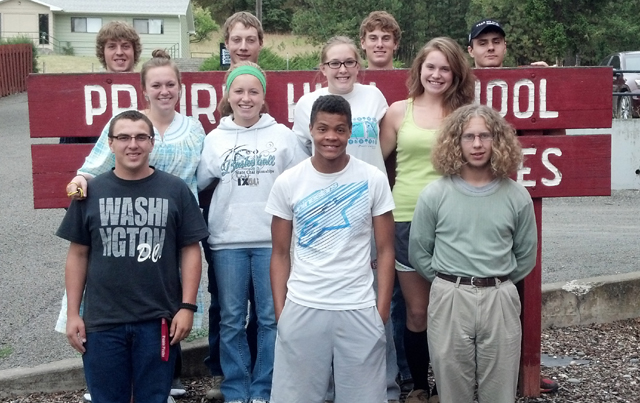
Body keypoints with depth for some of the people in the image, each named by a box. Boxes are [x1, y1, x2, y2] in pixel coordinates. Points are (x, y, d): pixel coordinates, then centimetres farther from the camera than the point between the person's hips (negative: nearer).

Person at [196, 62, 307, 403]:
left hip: (272, 239, -1)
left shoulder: (282, 135, 3)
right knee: (232, 320, 7)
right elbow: (198, 183, 9)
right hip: (227, 241, 1)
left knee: (272, 318, 3)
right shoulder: (215, 139, 6)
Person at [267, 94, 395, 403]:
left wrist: (382, 310, -2)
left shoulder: (374, 180, 0)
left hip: (359, 310, 0)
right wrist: (279, 312, 0)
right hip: (301, 308, 0)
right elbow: (280, 254, 6)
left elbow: (385, 251, 3)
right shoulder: (287, 183, 1)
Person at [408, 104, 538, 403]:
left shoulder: (517, 196, 0)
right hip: (449, 300, -1)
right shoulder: (434, 194, -3)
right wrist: (450, 282, 5)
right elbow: (418, 253, 5)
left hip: (500, 301, 1)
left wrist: (498, 282, 9)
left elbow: (526, 255, 10)